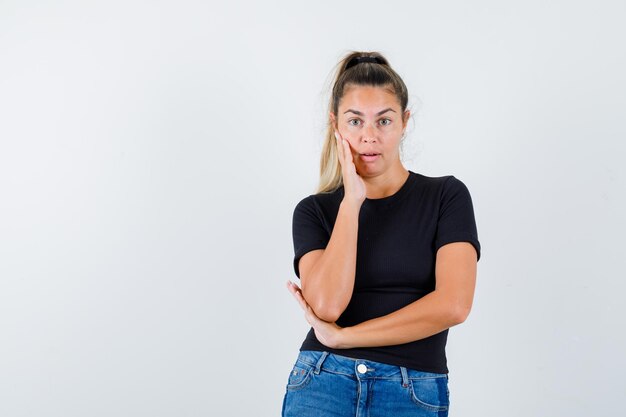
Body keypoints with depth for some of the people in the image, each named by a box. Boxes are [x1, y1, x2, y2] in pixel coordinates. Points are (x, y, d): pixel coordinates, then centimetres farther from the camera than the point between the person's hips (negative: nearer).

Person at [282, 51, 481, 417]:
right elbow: (327, 304, -9)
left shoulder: (447, 196, 4)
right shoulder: (314, 211, 8)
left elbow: (453, 304, -9)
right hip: (323, 384, 2)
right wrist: (351, 201, -8)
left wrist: (340, 336, -7)